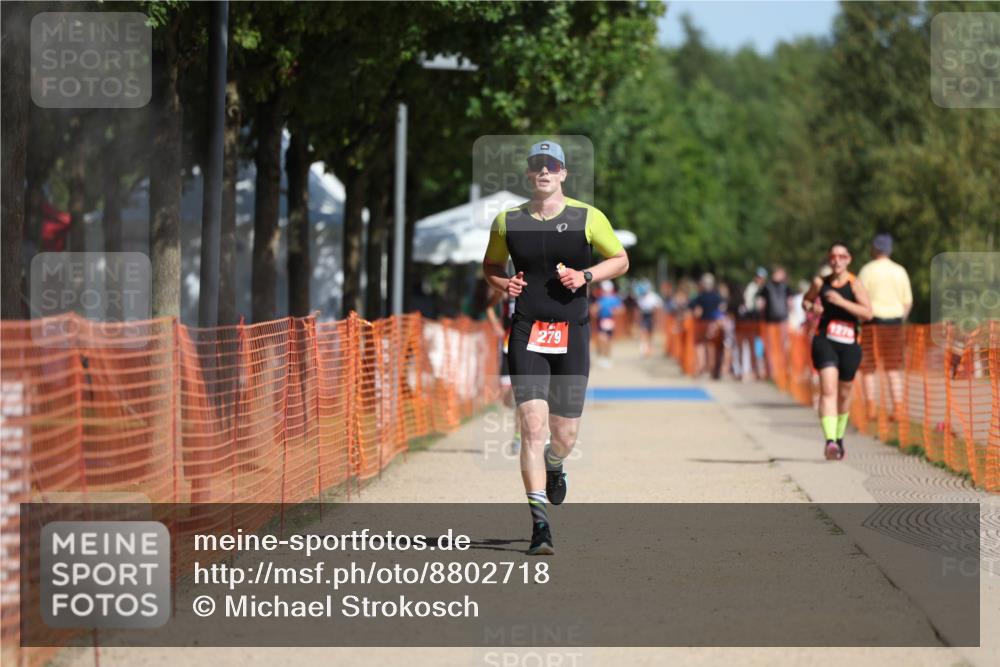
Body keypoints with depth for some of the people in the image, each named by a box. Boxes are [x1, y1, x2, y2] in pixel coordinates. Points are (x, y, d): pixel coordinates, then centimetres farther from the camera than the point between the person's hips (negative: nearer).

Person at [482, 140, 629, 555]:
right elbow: (491, 266, 20)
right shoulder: (507, 222, 5)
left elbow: (620, 260, 11)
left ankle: (554, 464, 46)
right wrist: (503, 283, -2)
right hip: (526, 334, 0)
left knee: (565, 436, 6)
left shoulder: (587, 218, 1)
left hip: (572, 334, 0)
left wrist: (586, 276, -7)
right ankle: (540, 525, -14)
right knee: (532, 426, -14)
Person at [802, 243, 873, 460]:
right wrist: (811, 307, -2)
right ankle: (830, 441, -30)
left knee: (844, 393, 15)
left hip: (849, 345, 0)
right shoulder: (820, 283, 3)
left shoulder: (854, 284, -6)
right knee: (828, 389, -18)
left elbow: (868, 313, -15)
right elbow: (806, 300, 22)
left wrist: (842, 302, -24)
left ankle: (839, 437, 38)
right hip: (824, 341, 0)